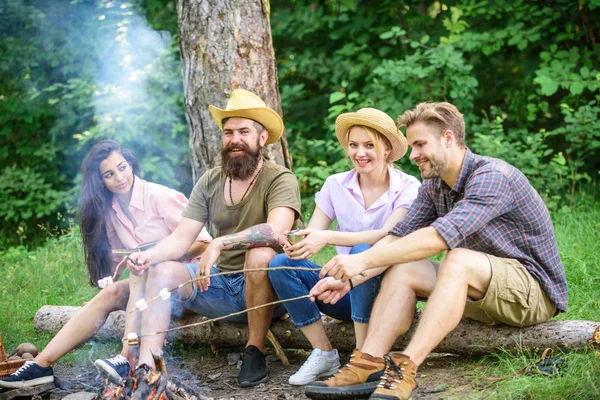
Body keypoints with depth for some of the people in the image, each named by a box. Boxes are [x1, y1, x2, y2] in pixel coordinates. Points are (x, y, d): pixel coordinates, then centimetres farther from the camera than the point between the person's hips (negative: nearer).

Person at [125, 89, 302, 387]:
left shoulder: (280, 180, -12)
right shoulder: (210, 182, 5)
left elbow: (276, 230, -31)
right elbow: (180, 239, -1)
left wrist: (220, 243, -39)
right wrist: (149, 255, -21)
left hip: (270, 290, -5)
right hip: (221, 287, 5)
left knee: (260, 253, -35)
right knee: (161, 270, -13)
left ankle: (255, 351, -16)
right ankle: (146, 368, -26)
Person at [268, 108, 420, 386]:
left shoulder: (407, 188, -8)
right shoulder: (336, 185, 3)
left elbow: (389, 235, -25)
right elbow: (312, 235, -5)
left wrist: (328, 238, -36)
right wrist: (294, 243, -31)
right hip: (346, 291, 4)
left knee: (362, 254, -35)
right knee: (281, 264, -18)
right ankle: (324, 354, -13)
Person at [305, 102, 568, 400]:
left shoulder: (493, 176, -23)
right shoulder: (433, 186, 5)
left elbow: (439, 237, -34)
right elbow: (396, 238, -3)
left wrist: (363, 260, -34)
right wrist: (348, 277, -19)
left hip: (534, 288, -8)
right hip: (484, 292, 8)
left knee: (458, 260, -34)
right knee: (401, 269, -10)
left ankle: (405, 371, -37)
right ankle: (368, 366, -25)